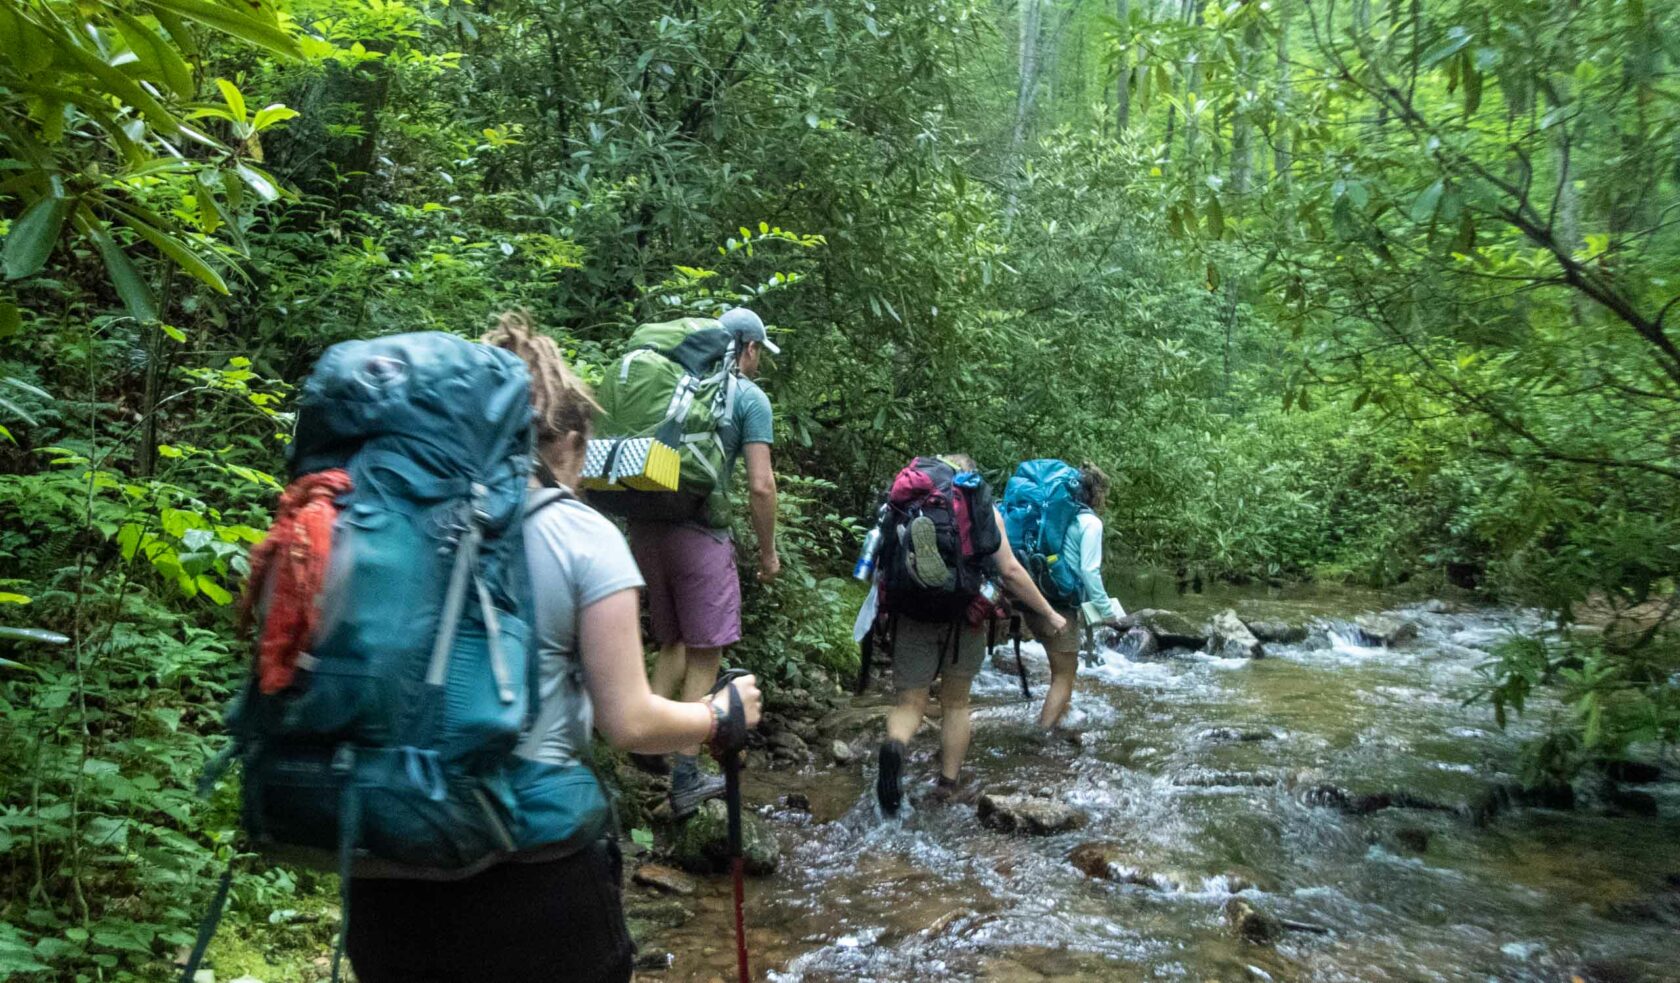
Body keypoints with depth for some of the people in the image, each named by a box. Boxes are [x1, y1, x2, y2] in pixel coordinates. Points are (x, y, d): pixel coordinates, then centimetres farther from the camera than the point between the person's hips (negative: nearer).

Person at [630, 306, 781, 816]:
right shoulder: (749, 396, 0)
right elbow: (760, 487, -7)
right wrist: (768, 551, 4)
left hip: (645, 526, 6)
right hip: (699, 533, -5)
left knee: (674, 645, 22)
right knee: (705, 655, 4)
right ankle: (686, 780, 7)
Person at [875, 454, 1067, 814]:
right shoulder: (983, 509, 6)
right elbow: (1010, 571, 0)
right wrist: (1049, 614, 9)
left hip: (913, 614, 0)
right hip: (964, 618, 0)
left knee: (909, 703, 4)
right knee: (956, 702, 19)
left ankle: (894, 745, -27)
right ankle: (948, 783, 20)